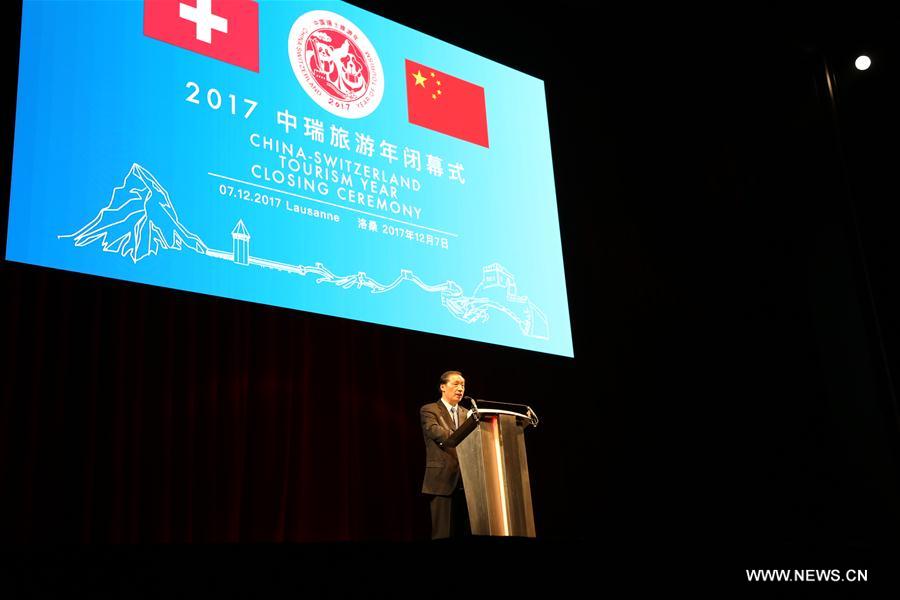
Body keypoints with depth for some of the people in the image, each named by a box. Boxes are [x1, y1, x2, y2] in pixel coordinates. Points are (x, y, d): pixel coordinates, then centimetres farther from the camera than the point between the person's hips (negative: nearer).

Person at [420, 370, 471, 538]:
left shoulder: (467, 414, 20)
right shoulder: (429, 410, 3)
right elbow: (435, 431, -16)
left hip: (467, 482, 5)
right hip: (443, 480, -5)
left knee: (467, 533, 4)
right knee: (444, 534, -6)